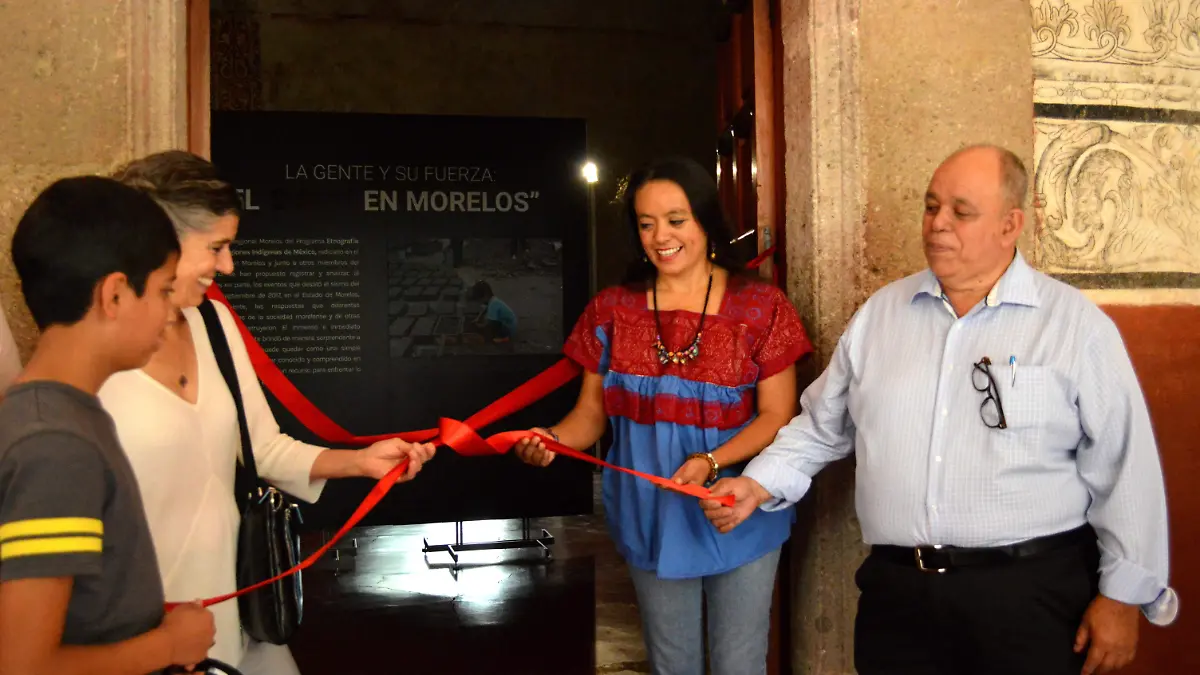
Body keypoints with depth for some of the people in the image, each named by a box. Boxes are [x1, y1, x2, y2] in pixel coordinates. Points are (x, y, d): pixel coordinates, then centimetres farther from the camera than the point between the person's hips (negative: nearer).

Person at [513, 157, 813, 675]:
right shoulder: (612, 310, -1)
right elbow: (591, 413, 1)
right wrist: (552, 439, -20)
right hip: (653, 520, 2)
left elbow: (777, 416, -10)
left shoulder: (760, 307, -8)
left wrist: (711, 462, -25)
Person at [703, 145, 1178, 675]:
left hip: (1030, 594, -2)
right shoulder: (879, 313, 6)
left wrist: (1122, 594, -3)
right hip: (895, 590, 3)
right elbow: (821, 428, 13)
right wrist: (758, 484, 0)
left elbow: (1123, 469, -2)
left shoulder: (1077, 325, -4)